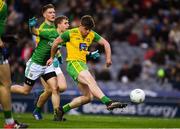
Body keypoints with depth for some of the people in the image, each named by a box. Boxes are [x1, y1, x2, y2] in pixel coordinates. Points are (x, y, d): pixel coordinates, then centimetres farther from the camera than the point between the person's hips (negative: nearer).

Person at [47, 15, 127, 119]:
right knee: (91, 80, -33)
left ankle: (63, 109, 13)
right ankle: (108, 102, -52)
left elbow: (106, 43, 14)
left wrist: (108, 58, 2)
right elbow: (56, 42, 6)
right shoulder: (71, 33, -5)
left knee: (88, 97, 4)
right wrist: (52, 58, 16)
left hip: (83, 64, 8)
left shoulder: (92, 35, 9)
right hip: (73, 63, -8)